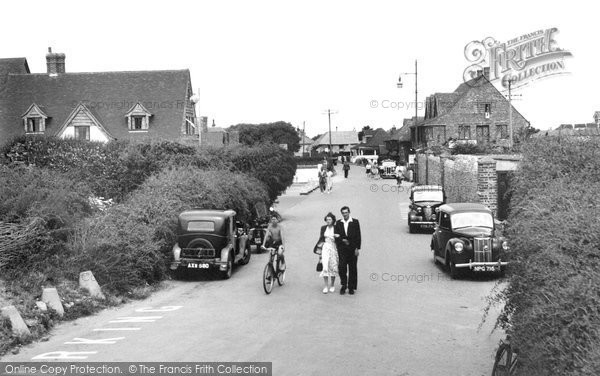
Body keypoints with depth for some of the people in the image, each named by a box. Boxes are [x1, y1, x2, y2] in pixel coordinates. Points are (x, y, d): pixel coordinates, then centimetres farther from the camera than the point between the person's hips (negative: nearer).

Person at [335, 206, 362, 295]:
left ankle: (351, 287, 11)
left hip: (352, 248, -1)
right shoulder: (338, 223, 8)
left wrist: (357, 248, -6)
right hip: (342, 248, 1)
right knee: (342, 267, -10)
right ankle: (343, 285, 5)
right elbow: (336, 236, 11)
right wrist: (342, 240, -9)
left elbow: (358, 236, 0)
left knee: (352, 268, 3)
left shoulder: (355, 222, 2)